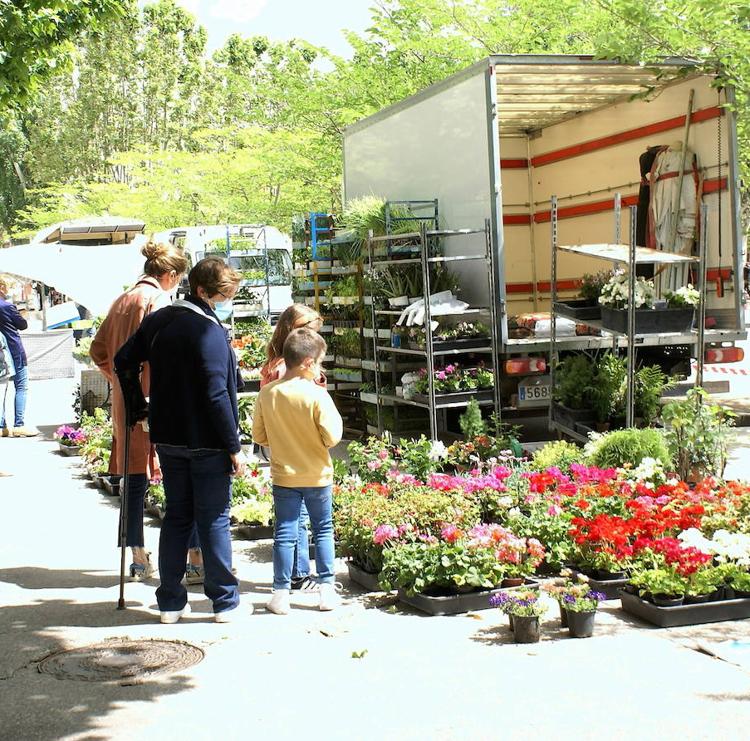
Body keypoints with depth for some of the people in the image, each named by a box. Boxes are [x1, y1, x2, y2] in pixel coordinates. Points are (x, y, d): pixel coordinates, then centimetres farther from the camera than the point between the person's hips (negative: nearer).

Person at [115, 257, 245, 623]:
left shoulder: (157, 320, 6)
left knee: (176, 517, 14)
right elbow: (217, 394, -20)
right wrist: (234, 447, -15)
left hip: (168, 439, 7)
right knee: (214, 520, 3)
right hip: (206, 442, -7)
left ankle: (170, 601, 18)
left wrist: (138, 409, 19)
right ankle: (225, 602, 11)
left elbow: (124, 360, 14)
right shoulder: (209, 330, -17)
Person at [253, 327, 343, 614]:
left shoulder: (267, 393, -6)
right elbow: (332, 436, -16)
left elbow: (258, 435, 2)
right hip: (317, 475, -2)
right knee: (323, 530, 13)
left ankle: (281, 593, 8)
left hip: (283, 475, 2)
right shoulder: (317, 394, -17)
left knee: (284, 534, 7)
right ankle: (327, 589, 16)